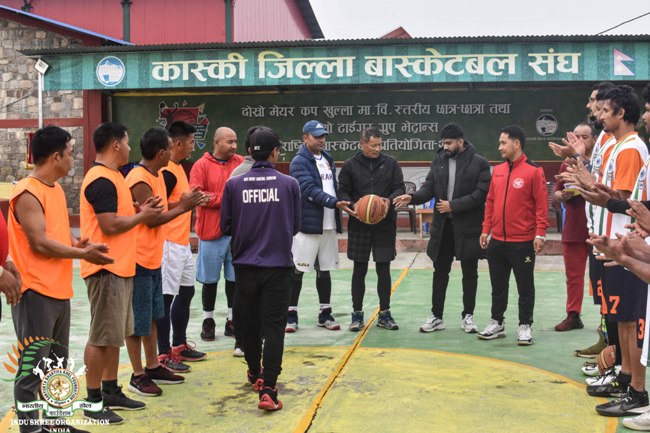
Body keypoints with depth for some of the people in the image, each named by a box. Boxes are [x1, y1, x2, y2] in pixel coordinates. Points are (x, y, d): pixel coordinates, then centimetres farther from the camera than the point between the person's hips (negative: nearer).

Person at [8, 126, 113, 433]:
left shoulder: (56, 188, 13)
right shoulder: (27, 193, -16)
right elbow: (40, 243, -20)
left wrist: (80, 244, 0)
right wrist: (82, 254, -11)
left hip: (59, 291, 10)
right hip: (36, 293, -10)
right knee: (32, 368, -1)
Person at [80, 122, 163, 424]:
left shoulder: (111, 176, 15)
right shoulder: (101, 180, -17)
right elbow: (110, 226, -22)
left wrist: (140, 211, 5)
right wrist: (142, 216, -10)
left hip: (119, 268, 10)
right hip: (106, 270, -10)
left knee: (114, 335, 16)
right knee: (101, 336, -2)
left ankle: (111, 392, 26)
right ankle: (93, 401, 7)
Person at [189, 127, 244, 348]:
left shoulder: (242, 163, 7)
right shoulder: (202, 165, -3)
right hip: (211, 231, -3)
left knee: (235, 277, 7)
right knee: (210, 279, 6)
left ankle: (232, 321, 18)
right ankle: (208, 321, 19)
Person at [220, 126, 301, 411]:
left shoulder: (234, 185, -4)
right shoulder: (289, 184, -4)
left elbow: (226, 227, 4)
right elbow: (296, 226, 6)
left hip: (245, 265, 2)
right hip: (278, 265, -2)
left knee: (250, 322, 18)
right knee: (274, 326, 1)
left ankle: (255, 374, 37)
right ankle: (267, 388, -8)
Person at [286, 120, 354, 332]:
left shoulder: (328, 158, 15)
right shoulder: (299, 162, -8)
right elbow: (310, 190, -19)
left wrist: (337, 213, 14)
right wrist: (334, 202, -29)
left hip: (328, 225, 7)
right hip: (307, 225, -7)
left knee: (324, 270, 12)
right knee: (297, 270, 0)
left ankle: (325, 314, 21)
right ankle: (291, 313, 10)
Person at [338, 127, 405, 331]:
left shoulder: (391, 163, 3)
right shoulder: (350, 165, 1)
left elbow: (400, 187, 3)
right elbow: (343, 192, 3)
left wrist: (390, 200, -17)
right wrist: (353, 206, -16)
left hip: (385, 224, 1)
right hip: (359, 224, -1)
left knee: (383, 269, 6)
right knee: (359, 269, 6)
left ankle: (384, 313, 18)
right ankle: (357, 314, 16)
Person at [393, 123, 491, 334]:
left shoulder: (479, 163, -8)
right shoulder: (439, 160, 6)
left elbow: (481, 194, -14)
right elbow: (429, 187, 3)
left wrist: (453, 205, -17)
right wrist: (413, 197, -16)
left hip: (468, 227, -4)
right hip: (442, 225, 4)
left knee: (469, 273, 8)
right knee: (440, 272, 9)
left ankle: (467, 316, 21)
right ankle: (436, 316, 19)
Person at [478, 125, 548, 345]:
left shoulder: (534, 171, -8)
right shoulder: (497, 170, 10)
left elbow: (541, 205, -10)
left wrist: (540, 234, -14)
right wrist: (486, 229, 9)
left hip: (523, 242, -5)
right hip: (497, 240, 6)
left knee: (525, 286, 5)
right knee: (498, 286, 14)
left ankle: (525, 326, 15)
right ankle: (497, 322, 26)